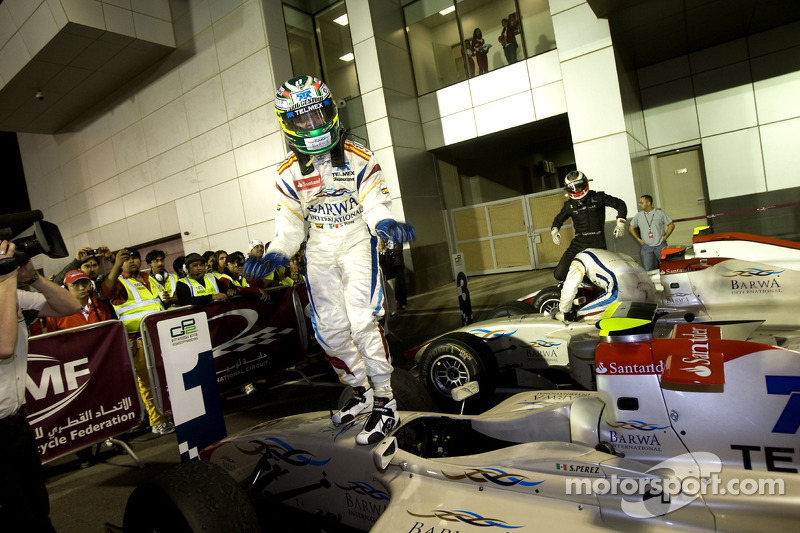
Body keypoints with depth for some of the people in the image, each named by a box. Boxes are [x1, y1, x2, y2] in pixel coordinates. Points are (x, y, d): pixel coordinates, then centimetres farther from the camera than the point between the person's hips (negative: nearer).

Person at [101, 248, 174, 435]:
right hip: (139, 341, -6)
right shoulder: (119, 282, -1)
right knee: (148, 382, -4)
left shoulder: (149, 279, 18)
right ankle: (158, 422, 5)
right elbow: (108, 291, -26)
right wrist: (116, 266, -35)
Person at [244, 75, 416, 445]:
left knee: (363, 321, -17)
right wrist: (274, 256, -13)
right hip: (319, 251, 4)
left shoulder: (358, 158, -5)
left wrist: (387, 224, -31)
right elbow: (290, 223, 4)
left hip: (356, 243, -4)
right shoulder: (288, 174, 3)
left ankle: (385, 403, -3)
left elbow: (375, 204, -8)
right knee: (331, 330, 5)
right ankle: (361, 392, 27)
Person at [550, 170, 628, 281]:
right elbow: (559, 219, 24)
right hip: (578, 243, 2)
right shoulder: (569, 205, 9)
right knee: (559, 274, -8)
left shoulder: (598, 197, 2)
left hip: (598, 243, -2)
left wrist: (620, 222, -4)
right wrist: (554, 230, 4)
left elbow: (620, 204, 8)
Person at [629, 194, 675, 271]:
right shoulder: (638, 216, 6)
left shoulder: (660, 213, 2)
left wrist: (665, 237, -1)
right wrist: (638, 239, 6)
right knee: (647, 270, -5)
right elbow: (631, 228, 14)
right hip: (646, 246, 1)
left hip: (660, 245, -1)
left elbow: (671, 225, 7)